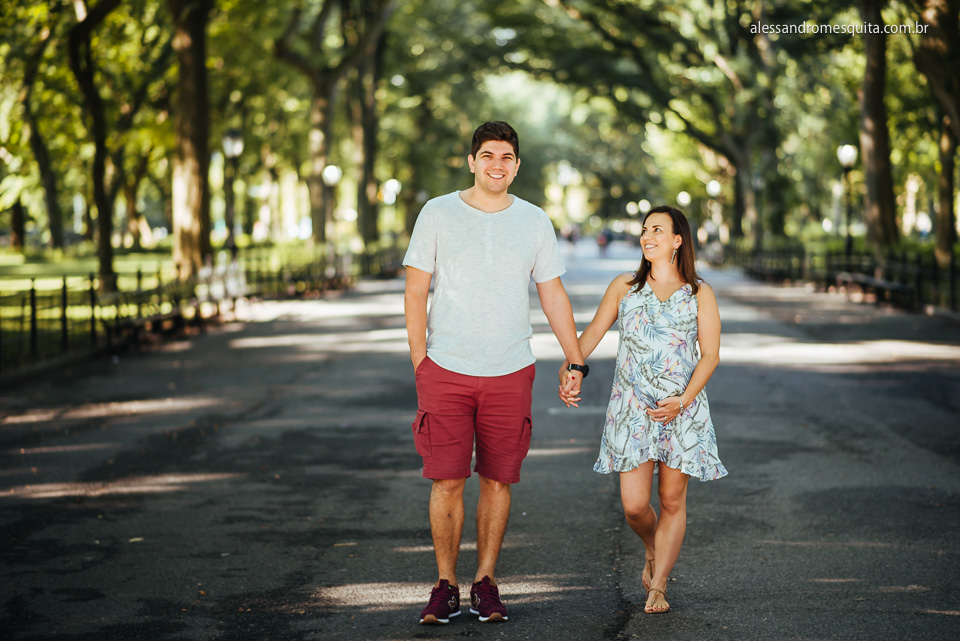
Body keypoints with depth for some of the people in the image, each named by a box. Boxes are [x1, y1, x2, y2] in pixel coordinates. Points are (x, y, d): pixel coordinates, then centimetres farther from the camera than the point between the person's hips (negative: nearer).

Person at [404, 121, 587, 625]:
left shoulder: (534, 221, 6)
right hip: (445, 372, -2)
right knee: (446, 481, -4)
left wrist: (576, 361, 9)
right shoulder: (438, 214, 0)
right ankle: (445, 584, 9)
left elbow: (553, 295, 12)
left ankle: (485, 582, 16)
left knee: (497, 480, 5)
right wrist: (420, 363, -4)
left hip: (510, 373, 2)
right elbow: (415, 291, 2)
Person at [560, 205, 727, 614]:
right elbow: (594, 331, 7)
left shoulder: (699, 294, 3)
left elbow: (710, 355, 0)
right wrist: (570, 369, -10)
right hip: (632, 408, 1)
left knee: (672, 500, 3)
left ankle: (658, 586, 14)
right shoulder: (624, 287, 8)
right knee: (634, 505, -3)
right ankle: (654, 551, 30)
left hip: (683, 410, -1)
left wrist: (682, 401, -13)